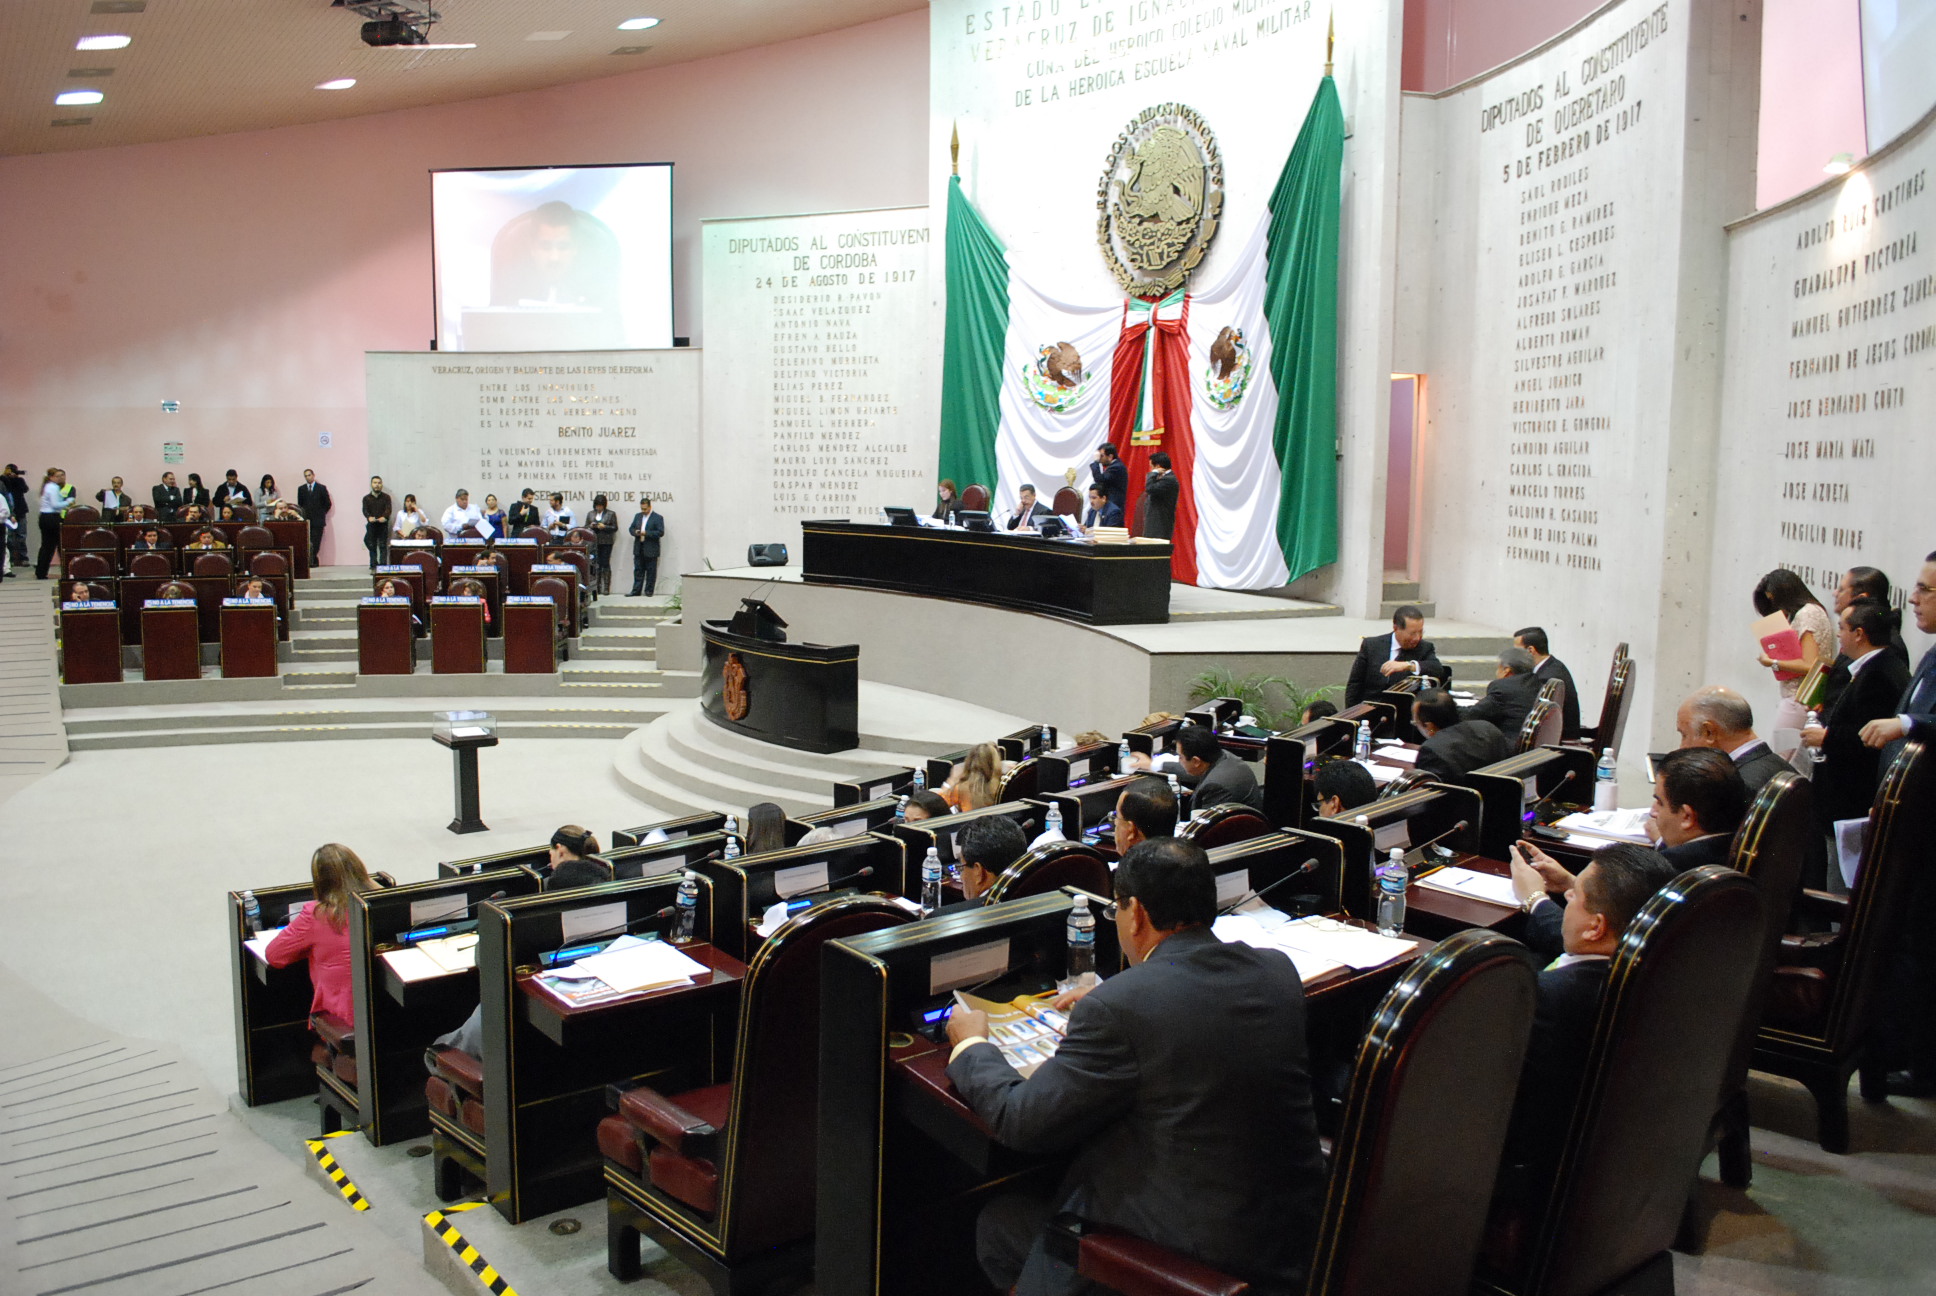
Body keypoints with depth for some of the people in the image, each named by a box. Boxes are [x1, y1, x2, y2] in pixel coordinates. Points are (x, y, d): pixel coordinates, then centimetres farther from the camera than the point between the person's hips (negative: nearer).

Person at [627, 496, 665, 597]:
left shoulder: (658, 518, -5)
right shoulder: (637, 516, 14)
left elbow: (660, 532, -13)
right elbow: (631, 528, 16)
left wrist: (646, 533, -20)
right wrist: (635, 532, -8)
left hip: (651, 550, -5)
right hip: (638, 549, 5)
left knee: (651, 571, 2)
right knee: (638, 570, 7)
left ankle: (649, 591, 9)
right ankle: (636, 591, 10)